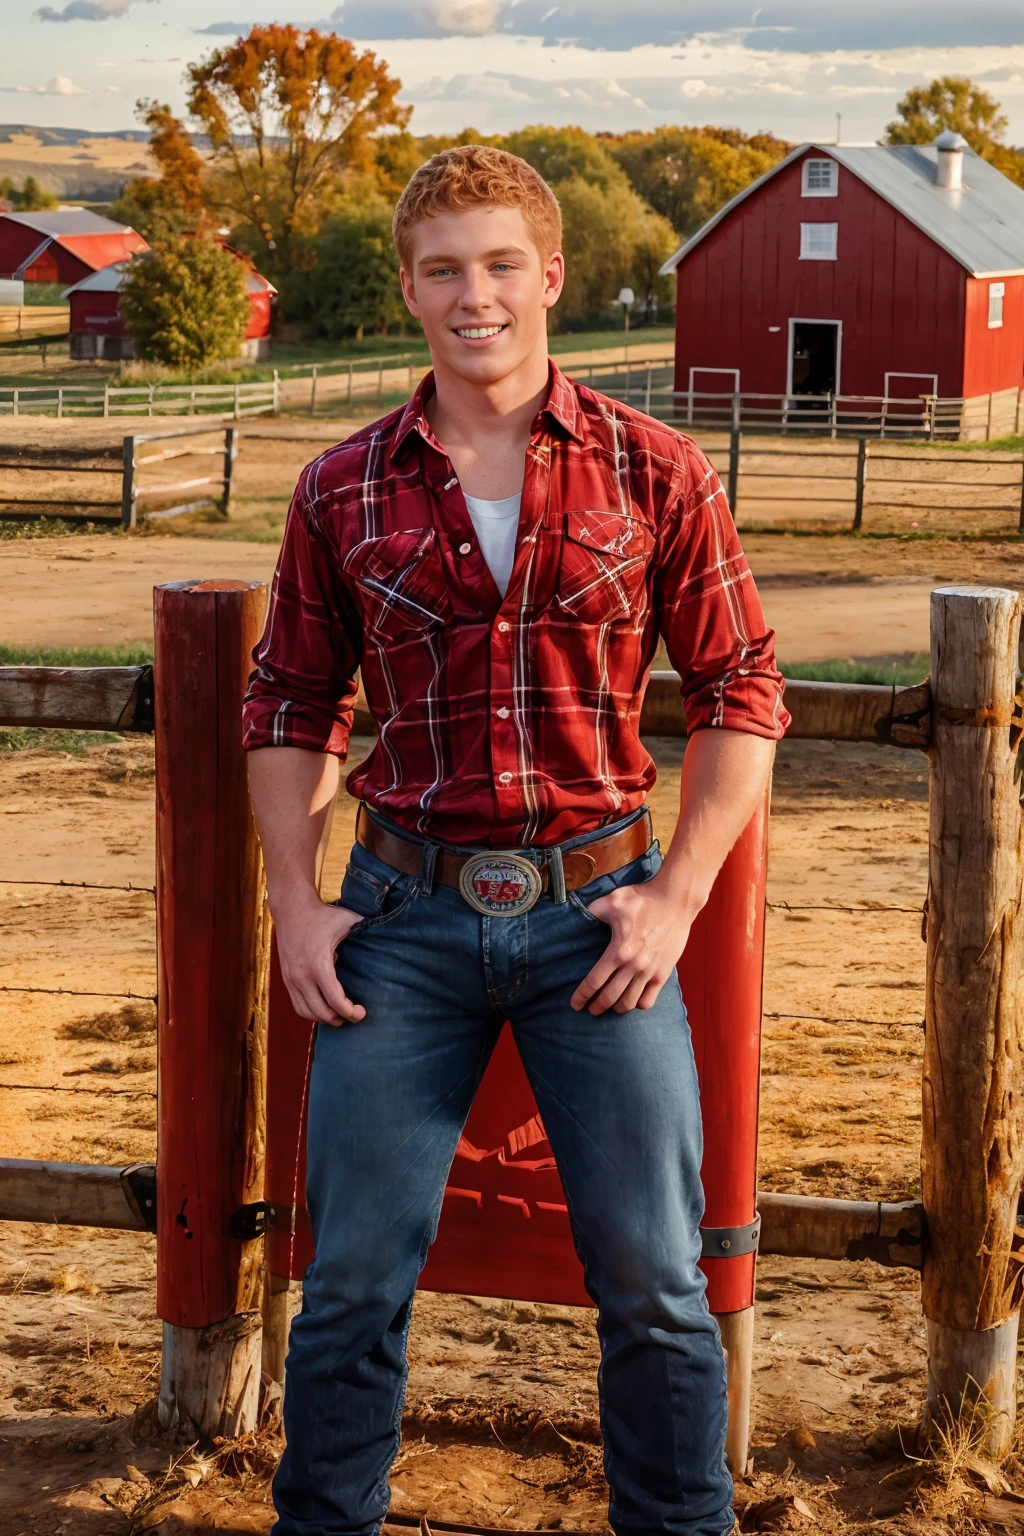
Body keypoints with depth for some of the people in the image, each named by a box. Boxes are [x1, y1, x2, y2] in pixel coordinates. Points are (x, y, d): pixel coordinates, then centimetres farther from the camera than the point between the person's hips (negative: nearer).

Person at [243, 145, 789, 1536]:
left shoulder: (655, 473, -1)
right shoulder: (344, 490, 4)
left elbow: (741, 691, 3)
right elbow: (289, 703, 11)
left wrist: (678, 896, -5)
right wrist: (295, 901, 1)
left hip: (592, 905, -1)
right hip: (406, 911, 1)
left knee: (655, 1280, 5)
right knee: (354, 1278, 6)